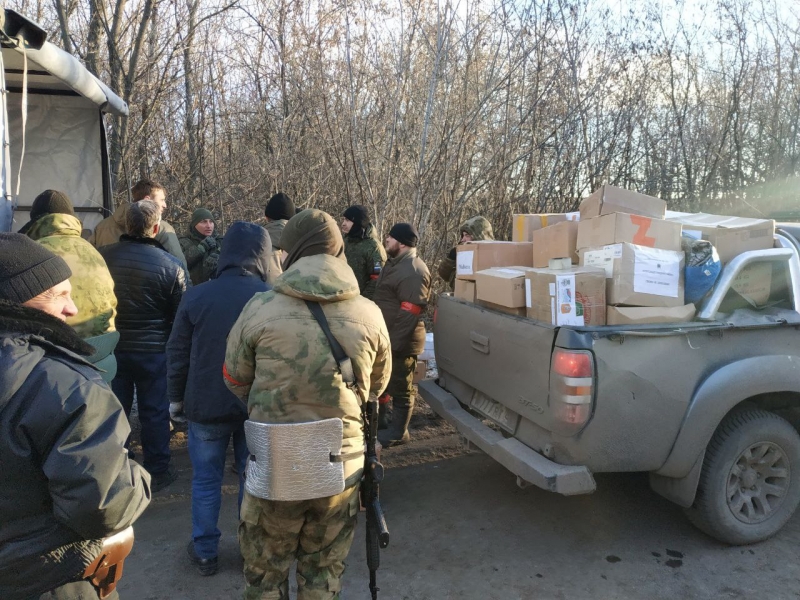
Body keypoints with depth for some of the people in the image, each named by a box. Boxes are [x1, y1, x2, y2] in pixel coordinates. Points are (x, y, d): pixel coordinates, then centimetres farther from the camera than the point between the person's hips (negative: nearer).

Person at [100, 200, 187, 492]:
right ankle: (157, 471, 20)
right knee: (154, 412, 10)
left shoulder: (102, 256, -7)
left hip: (112, 347, 3)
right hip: (154, 350, -3)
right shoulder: (170, 265, -15)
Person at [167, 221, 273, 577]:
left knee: (205, 480, 15)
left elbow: (177, 354, 0)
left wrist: (176, 397, 12)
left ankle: (205, 552, 26)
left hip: (205, 405, 0)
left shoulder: (196, 296, -6)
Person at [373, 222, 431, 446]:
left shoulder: (413, 272, -22)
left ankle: (397, 432, 17)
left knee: (400, 387, 4)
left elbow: (408, 315, -26)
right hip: (387, 337, 11)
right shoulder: (396, 263, 13)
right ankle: (379, 418, 41)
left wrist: (393, 343, -24)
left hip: (400, 342, -11)